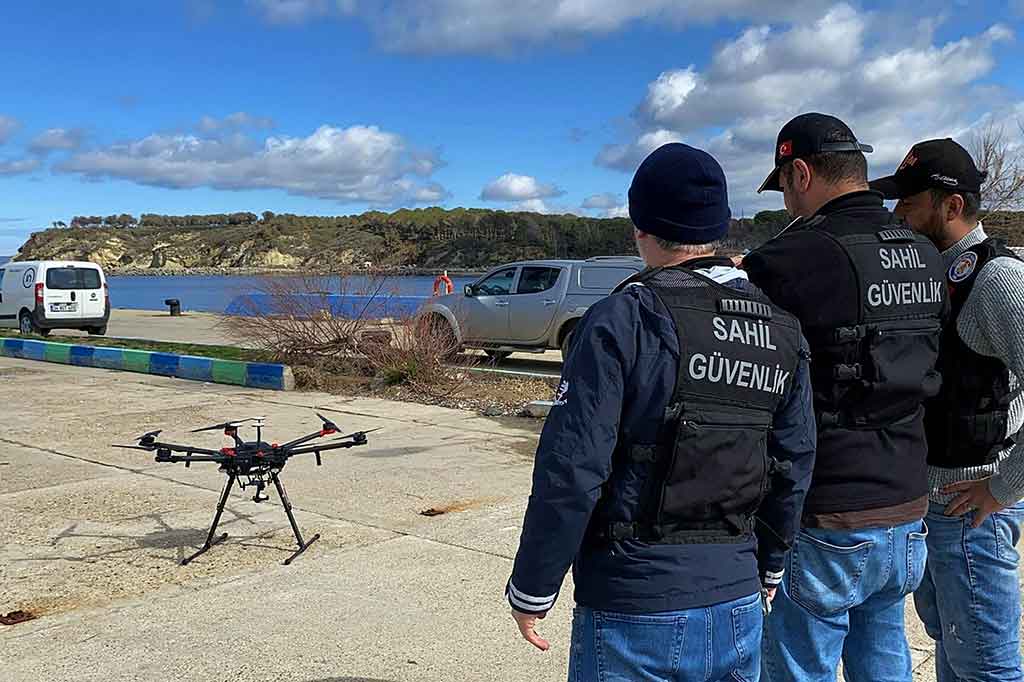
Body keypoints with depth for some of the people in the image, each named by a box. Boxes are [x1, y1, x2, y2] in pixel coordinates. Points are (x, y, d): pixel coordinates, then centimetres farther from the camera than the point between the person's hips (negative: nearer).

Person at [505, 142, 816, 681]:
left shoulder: (623, 319, -14)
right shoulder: (783, 330, 4)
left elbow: (571, 470, -17)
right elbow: (794, 469, 8)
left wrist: (530, 591, -6)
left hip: (633, 614, -5)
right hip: (738, 607, 6)